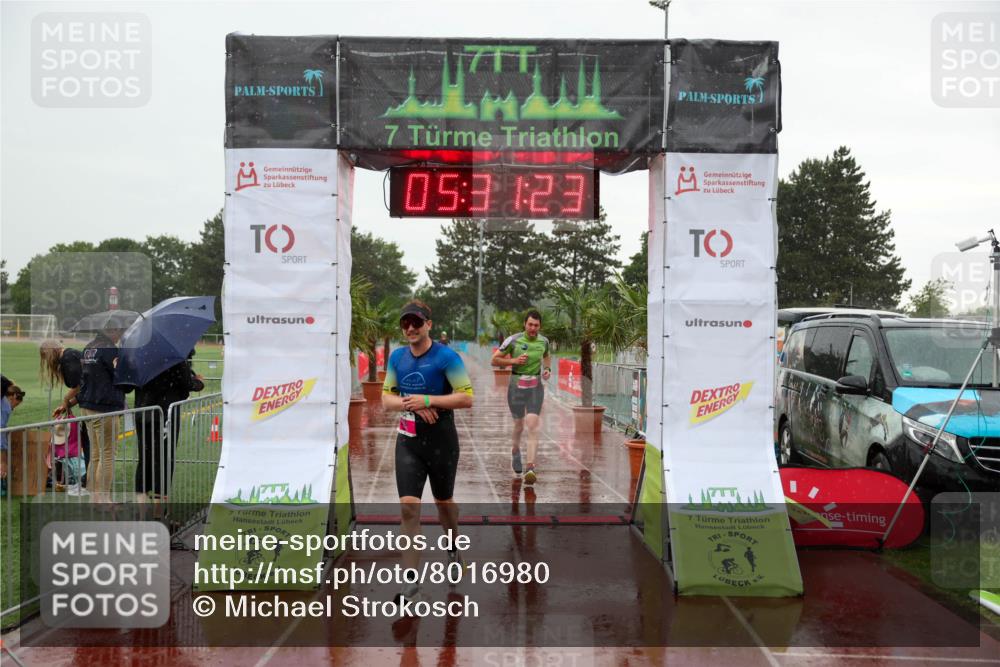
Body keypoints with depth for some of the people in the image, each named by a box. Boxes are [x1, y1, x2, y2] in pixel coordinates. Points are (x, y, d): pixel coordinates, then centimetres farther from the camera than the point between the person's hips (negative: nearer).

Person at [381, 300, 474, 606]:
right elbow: (386, 397, 8)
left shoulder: (447, 357, -11)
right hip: (408, 441, 3)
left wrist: (427, 400, -22)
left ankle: (453, 549, 45)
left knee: (444, 502, 15)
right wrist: (412, 404, -12)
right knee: (408, 507, -8)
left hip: (441, 440, -3)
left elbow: (467, 397, -14)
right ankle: (410, 578, -5)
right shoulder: (397, 357, 4)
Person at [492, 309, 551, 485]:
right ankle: (515, 451, 45)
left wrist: (547, 369, 5)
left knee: (532, 426, -13)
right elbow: (495, 359, -2)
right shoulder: (513, 340, -8)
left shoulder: (543, 341, 2)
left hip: (535, 387, 1)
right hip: (516, 386, -1)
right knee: (519, 426, 12)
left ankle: (530, 468, -19)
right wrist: (514, 361, -16)